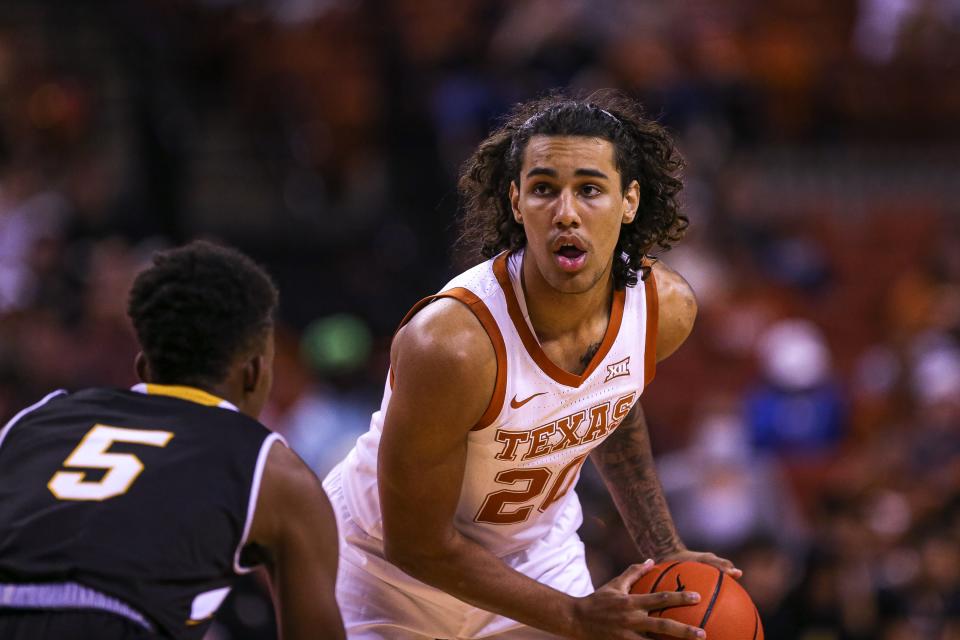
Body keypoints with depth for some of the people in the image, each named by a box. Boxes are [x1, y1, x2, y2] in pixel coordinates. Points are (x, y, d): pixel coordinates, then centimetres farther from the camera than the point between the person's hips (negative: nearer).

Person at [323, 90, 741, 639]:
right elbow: (416, 544, -25)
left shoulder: (667, 309, -16)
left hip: (535, 550, 5)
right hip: (390, 568, -5)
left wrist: (665, 552, 3)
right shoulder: (449, 343, -35)